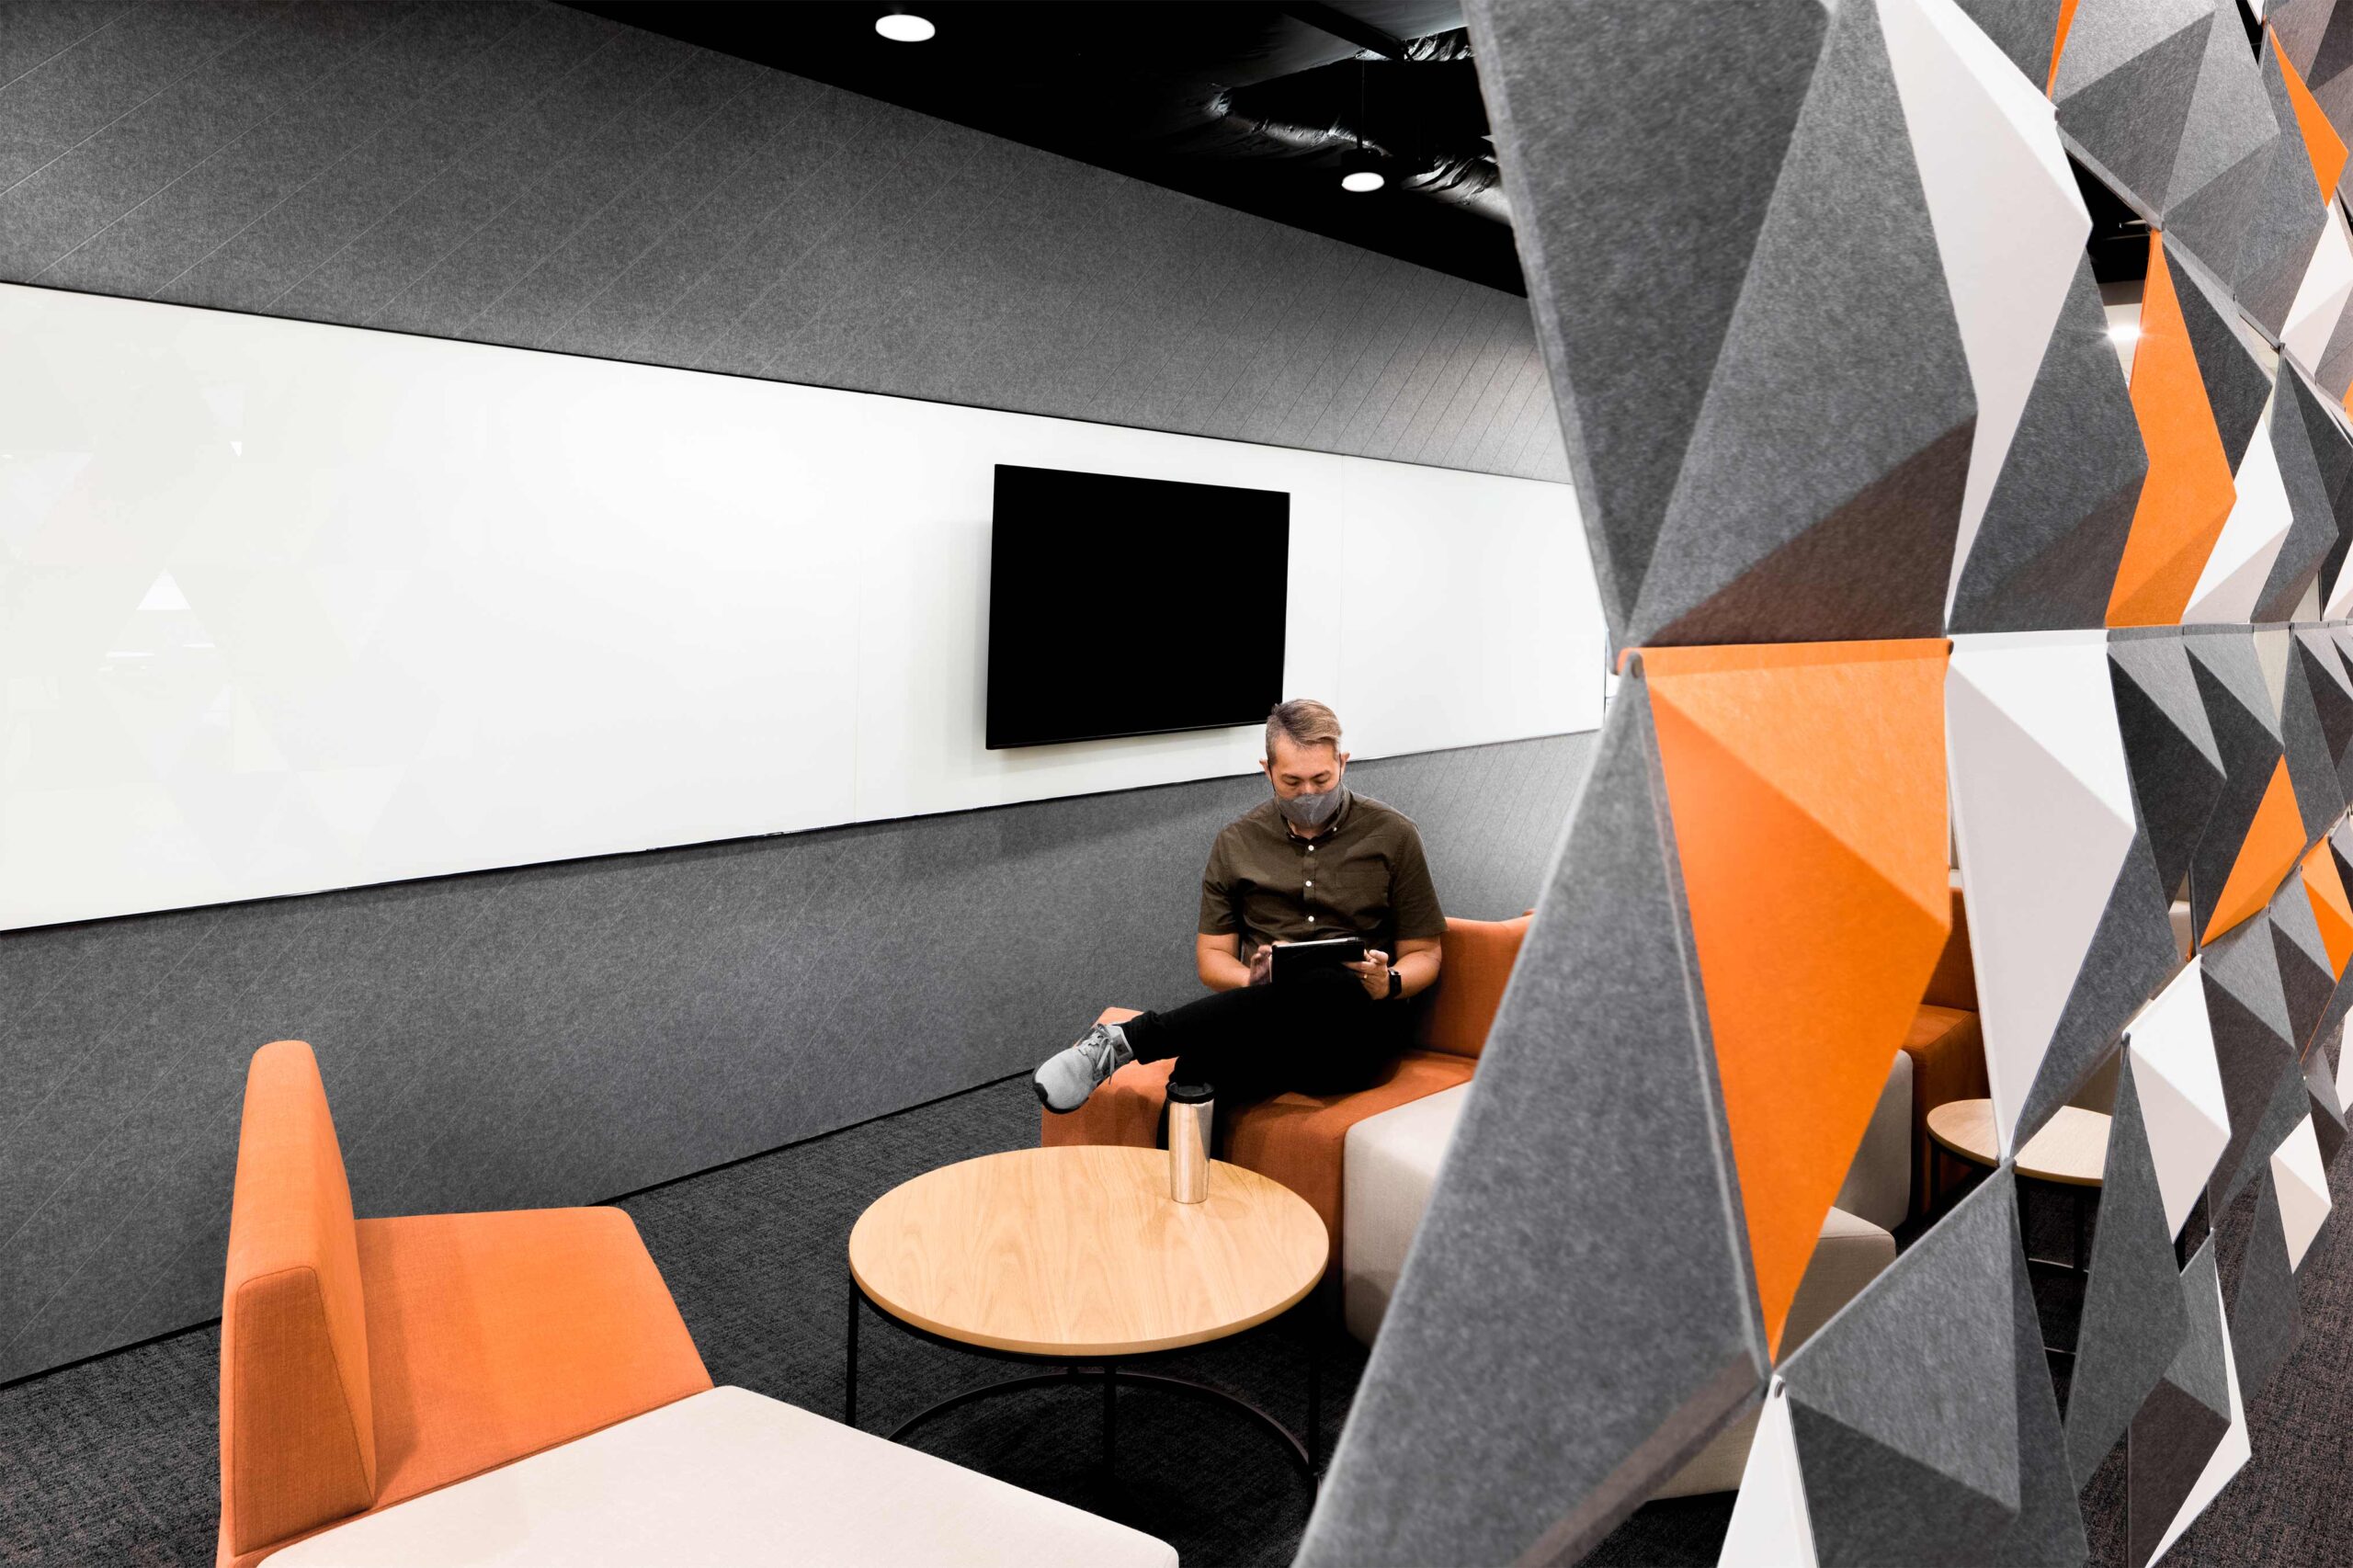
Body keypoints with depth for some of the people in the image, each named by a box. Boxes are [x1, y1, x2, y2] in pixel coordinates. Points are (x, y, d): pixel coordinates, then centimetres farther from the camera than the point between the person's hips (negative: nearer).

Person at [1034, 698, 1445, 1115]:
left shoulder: (1392, 834, 7)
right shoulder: (1237, 842, 12)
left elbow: (1423, 955, 11)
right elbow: (1212, 957, 14)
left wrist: (1390, 983, -13)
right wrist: (1253, 981, -9)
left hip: (1358, 1025, 0)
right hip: (1266, 1024, 0)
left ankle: (1126, 1038, -36)